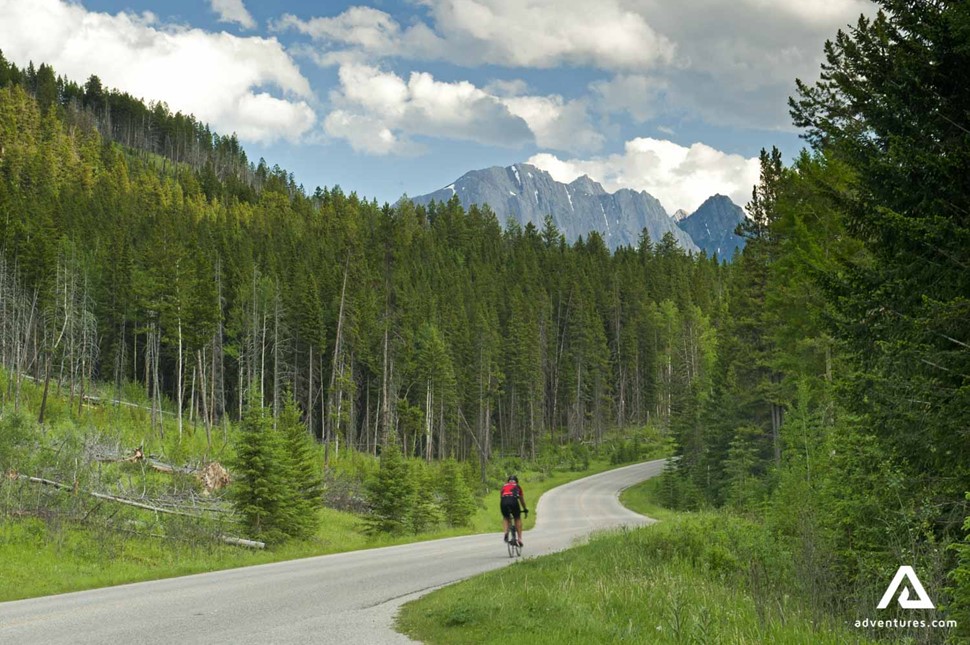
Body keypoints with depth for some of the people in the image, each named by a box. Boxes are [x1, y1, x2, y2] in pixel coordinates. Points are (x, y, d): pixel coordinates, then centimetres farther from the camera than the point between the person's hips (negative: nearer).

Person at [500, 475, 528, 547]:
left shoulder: (504, 486, 33)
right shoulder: (517, 487, 29)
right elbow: (522, 500, 39)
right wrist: (525, 509, 55)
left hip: (504, 502, 2)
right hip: (513, 501, -1)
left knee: (505, 518, 26)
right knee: (517, 519, 18)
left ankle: (506, 532, 1)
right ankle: (519, 538, 10)